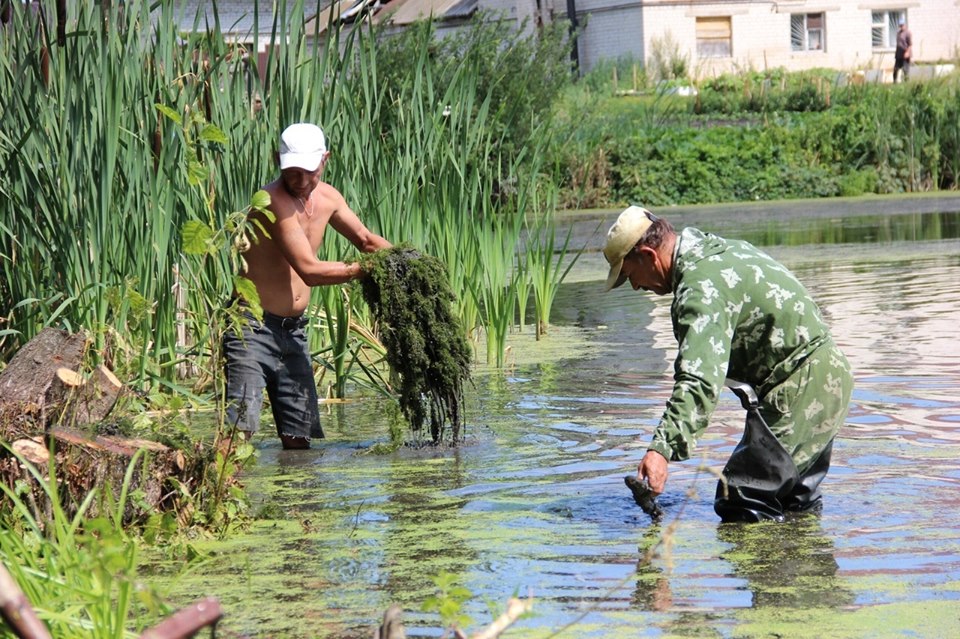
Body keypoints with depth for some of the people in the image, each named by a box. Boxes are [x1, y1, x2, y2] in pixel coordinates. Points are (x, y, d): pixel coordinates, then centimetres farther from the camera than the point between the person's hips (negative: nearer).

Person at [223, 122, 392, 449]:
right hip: (253, 326, -8)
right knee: (239, 432, -19)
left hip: (293, 330, 8)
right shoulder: (273, 201, -18)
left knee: (299, 439, 7)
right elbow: (310, 270, -21)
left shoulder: (327, 198, 7)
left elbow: (365, 239, 23)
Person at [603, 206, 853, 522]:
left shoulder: (701, 286, -22)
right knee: (794, 505, 22)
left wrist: (662, 448, -42)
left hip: (798, 391, -11)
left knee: (743, 508, -12)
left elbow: (700, 381, -35)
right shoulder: (720, 249, 11)